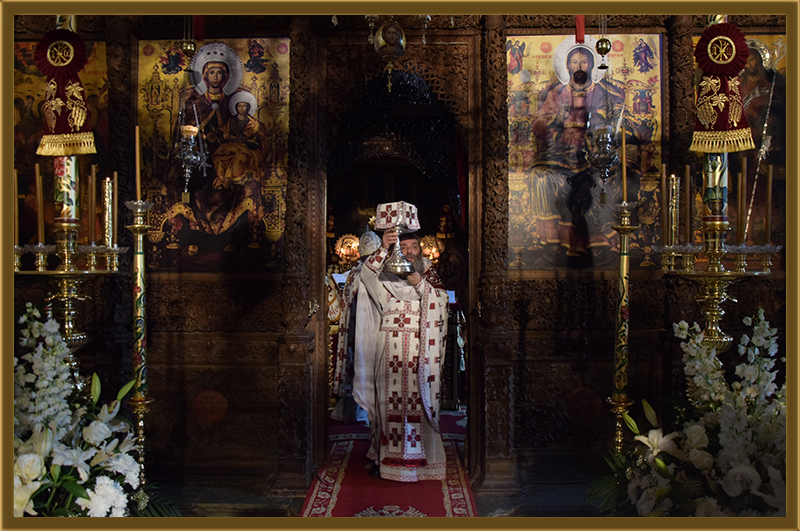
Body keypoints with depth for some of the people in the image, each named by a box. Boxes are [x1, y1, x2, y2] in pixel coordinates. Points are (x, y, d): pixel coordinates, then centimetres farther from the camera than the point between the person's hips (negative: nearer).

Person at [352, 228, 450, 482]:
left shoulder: (429, 275, 13)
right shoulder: (385, 275, 9)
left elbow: (441, 300, 0)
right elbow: (367, 273, -11)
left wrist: (420, 284, -14)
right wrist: (383, 249, -24)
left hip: (420, 350, 0)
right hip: (390, 349, 0)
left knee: (418, 401, -1)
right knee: (388, 400, -1)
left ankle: (419, 456, 8)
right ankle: (384, 458, 7)